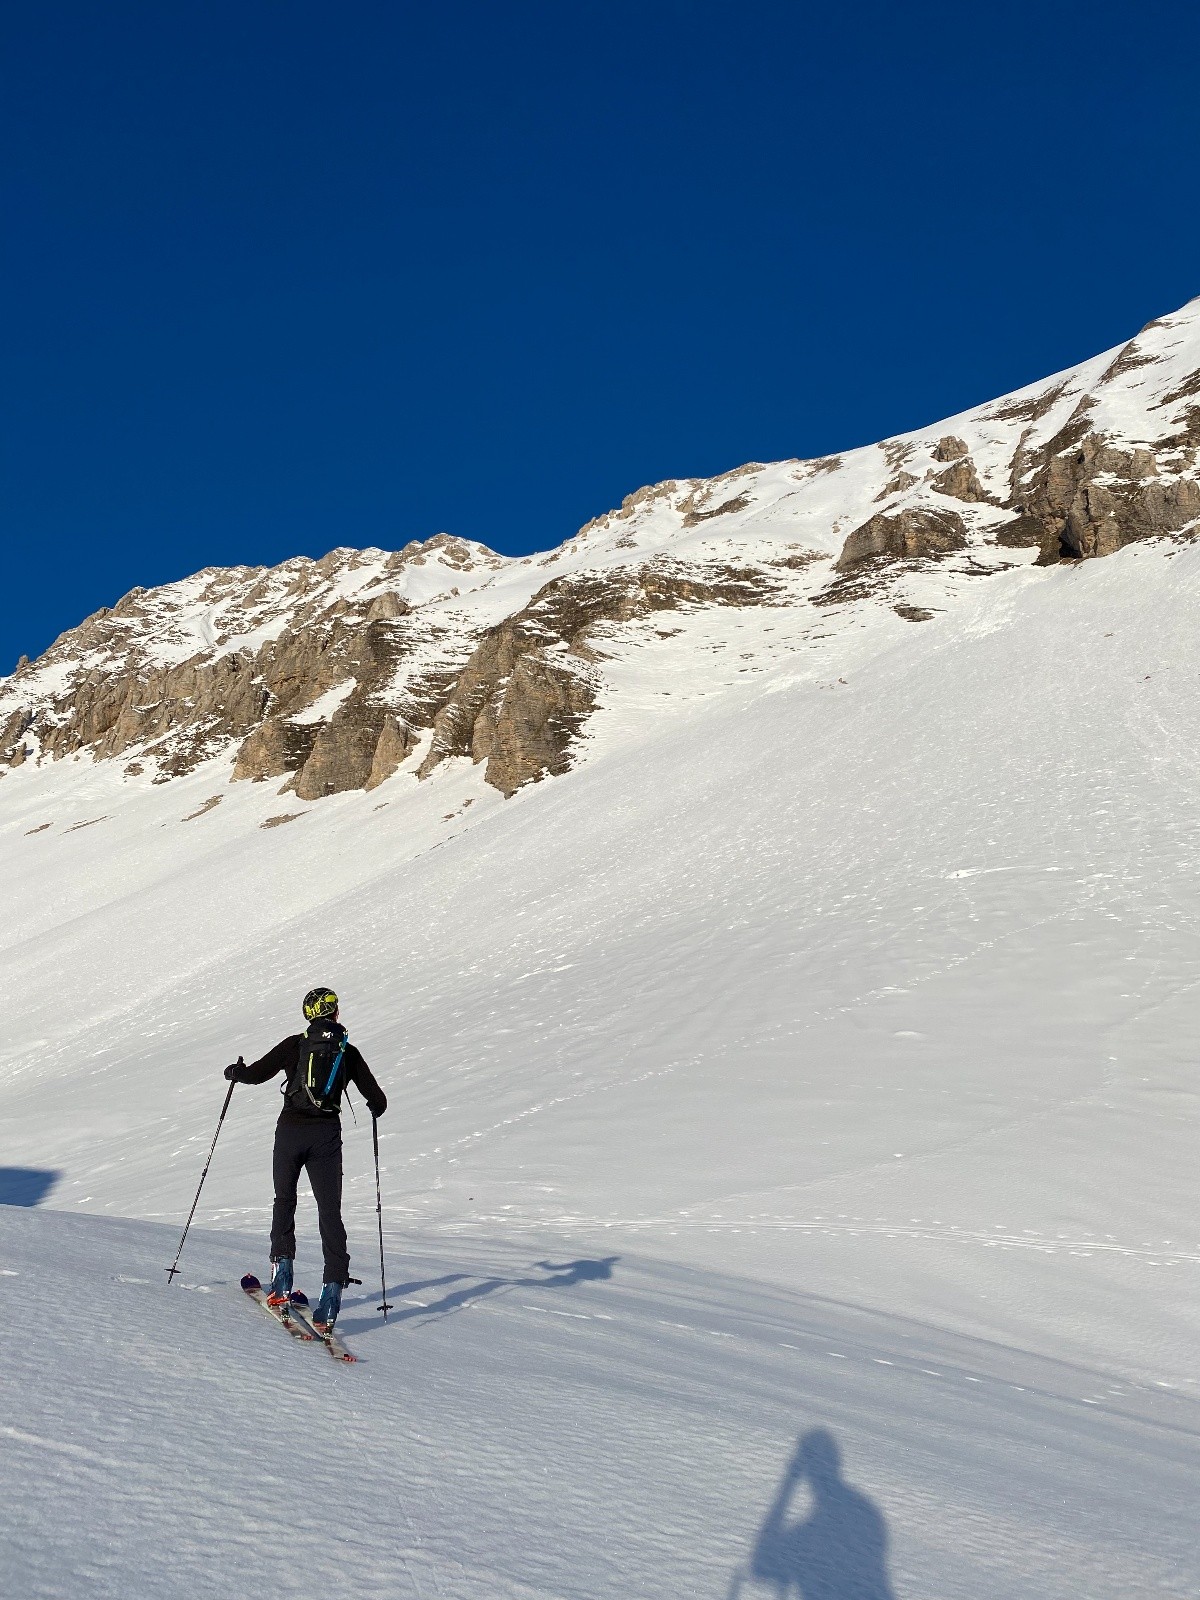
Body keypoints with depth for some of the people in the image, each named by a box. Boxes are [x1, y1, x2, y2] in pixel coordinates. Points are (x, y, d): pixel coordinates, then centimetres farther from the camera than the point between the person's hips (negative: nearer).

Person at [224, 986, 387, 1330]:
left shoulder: (295, 1044, 3)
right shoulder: (348, 1052, 7)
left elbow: (257, 1073, 1)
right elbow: (378, 1101, 8)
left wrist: (235, 1072, 24)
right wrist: (375, 1108, 33)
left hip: (291, 1130, 0)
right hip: (327, 1135, 0)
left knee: (284, 1200, 19)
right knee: (330, 1212, 4)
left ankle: (282, 1277, 11)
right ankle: (334, 1286, -8)